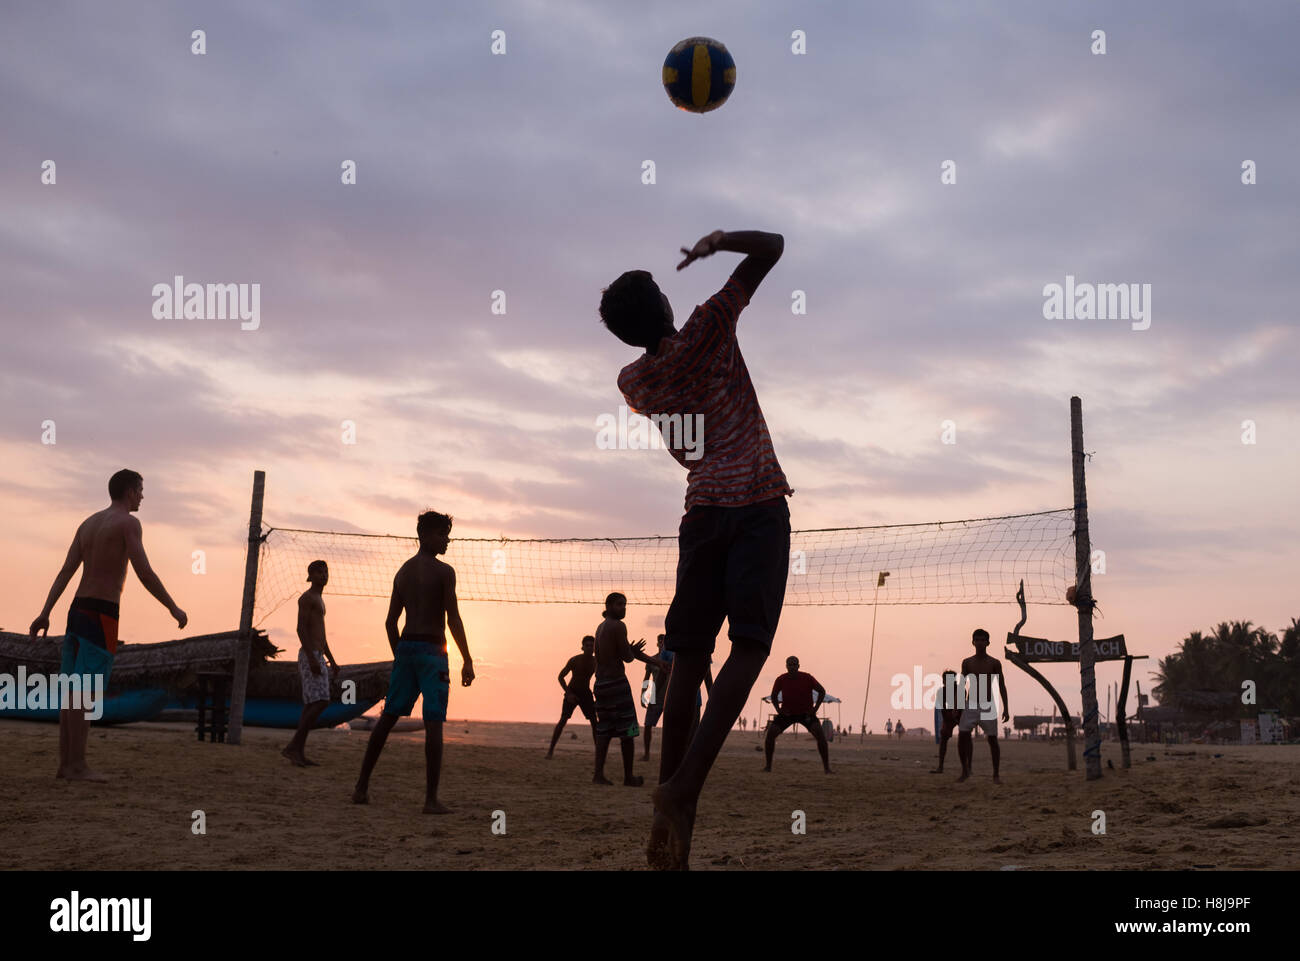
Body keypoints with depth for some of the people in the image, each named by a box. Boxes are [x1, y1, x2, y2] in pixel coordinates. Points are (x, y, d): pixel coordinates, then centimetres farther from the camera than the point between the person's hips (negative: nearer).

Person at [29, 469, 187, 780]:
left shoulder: (87, 524, 17)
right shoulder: (128, 522, -7)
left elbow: (65, 572, 10)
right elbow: (145, 573, -15)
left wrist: (45, 614, 5)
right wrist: (174, 609, -7)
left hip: (78, 610, 8)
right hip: (102, 614, -8)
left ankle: (65, 763, 8)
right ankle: (77, 765, -9)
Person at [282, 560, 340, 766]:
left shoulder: (318, 601, 23)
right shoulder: (306, 598, -8)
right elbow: (301, 629, -18)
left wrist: (332, 661, 23)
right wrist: (312, 659, -25)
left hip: (318, 658, 10)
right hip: (310, 656, -10)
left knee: (310, 706, 5)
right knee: (321, 701, -18)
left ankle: (299, 753, 3)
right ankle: (293, 746, -19)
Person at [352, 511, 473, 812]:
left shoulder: (403, 571, 14)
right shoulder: (444, 571, -7)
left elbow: (390, 621, 14)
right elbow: (453, 619, -12)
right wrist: (467, 661, -8)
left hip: (405, 647, 7)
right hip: (431, 650, -7)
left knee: (388, 717, 13)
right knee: (433, 724, -7)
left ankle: (361, 787, 16)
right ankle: (431, 799, -9)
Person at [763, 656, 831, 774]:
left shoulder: (807, 678, -18)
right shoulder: (781, 680, -14)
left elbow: (822, 691, -4)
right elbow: (774, 696, 6)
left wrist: (815, 708, -13)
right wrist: (778, 709, -11)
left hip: (806, 713, -1)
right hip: (787, 713, 1)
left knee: (820, 734, -23)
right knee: (771, 732, -17)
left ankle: (827, 767, -16)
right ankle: (768, 765, -3)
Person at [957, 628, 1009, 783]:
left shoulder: (994, 663, 2)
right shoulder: (967, 662, 6)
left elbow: (1001, 686, 3)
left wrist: (1006, 708, -2)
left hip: (988, 706, -1)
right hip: (970, 705, 1)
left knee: (992, 740, -1)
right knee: (962, 736, -12)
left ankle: (996, 775, 10)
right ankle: (965, 770, 3)